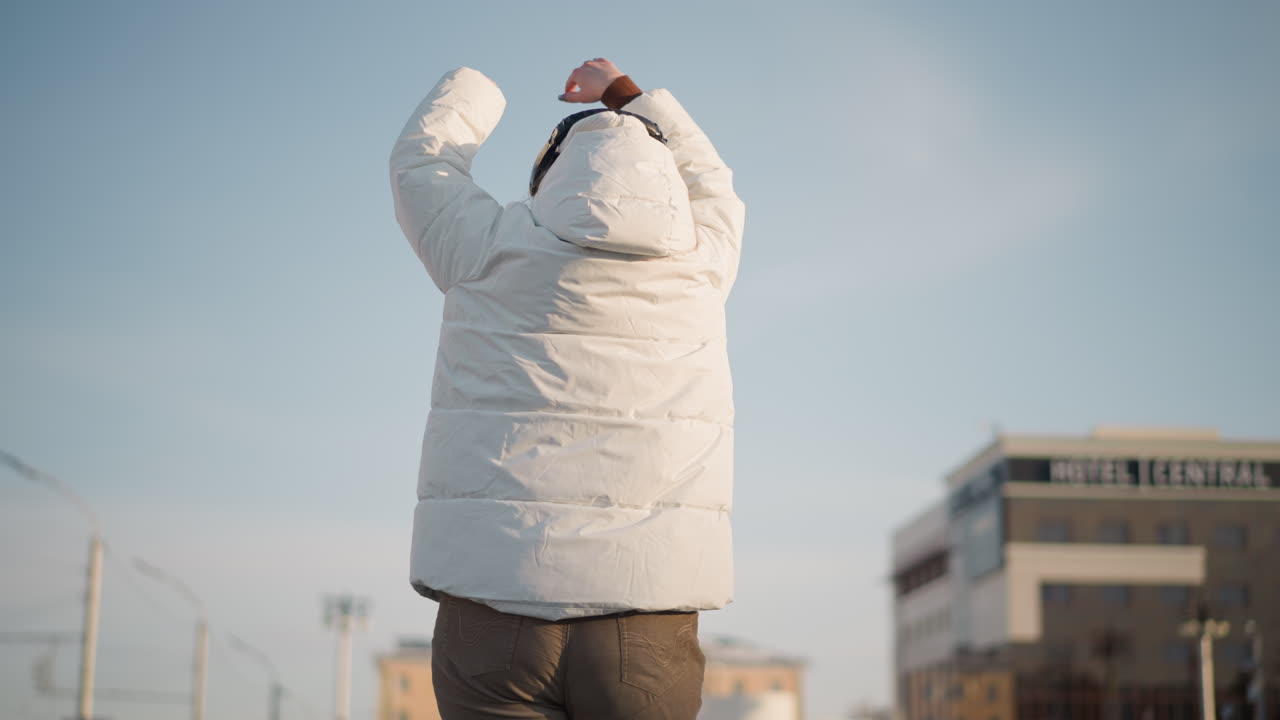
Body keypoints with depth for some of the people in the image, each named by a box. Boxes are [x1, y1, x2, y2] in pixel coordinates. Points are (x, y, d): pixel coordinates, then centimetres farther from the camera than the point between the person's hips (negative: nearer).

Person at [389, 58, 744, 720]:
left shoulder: (494, 250, 3)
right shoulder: (699, 266, 9)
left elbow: (420, 162, 24)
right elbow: (707, 188, 33)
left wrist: (471, 91, 44)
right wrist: (627, 96, 45)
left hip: (496, 604, -1)